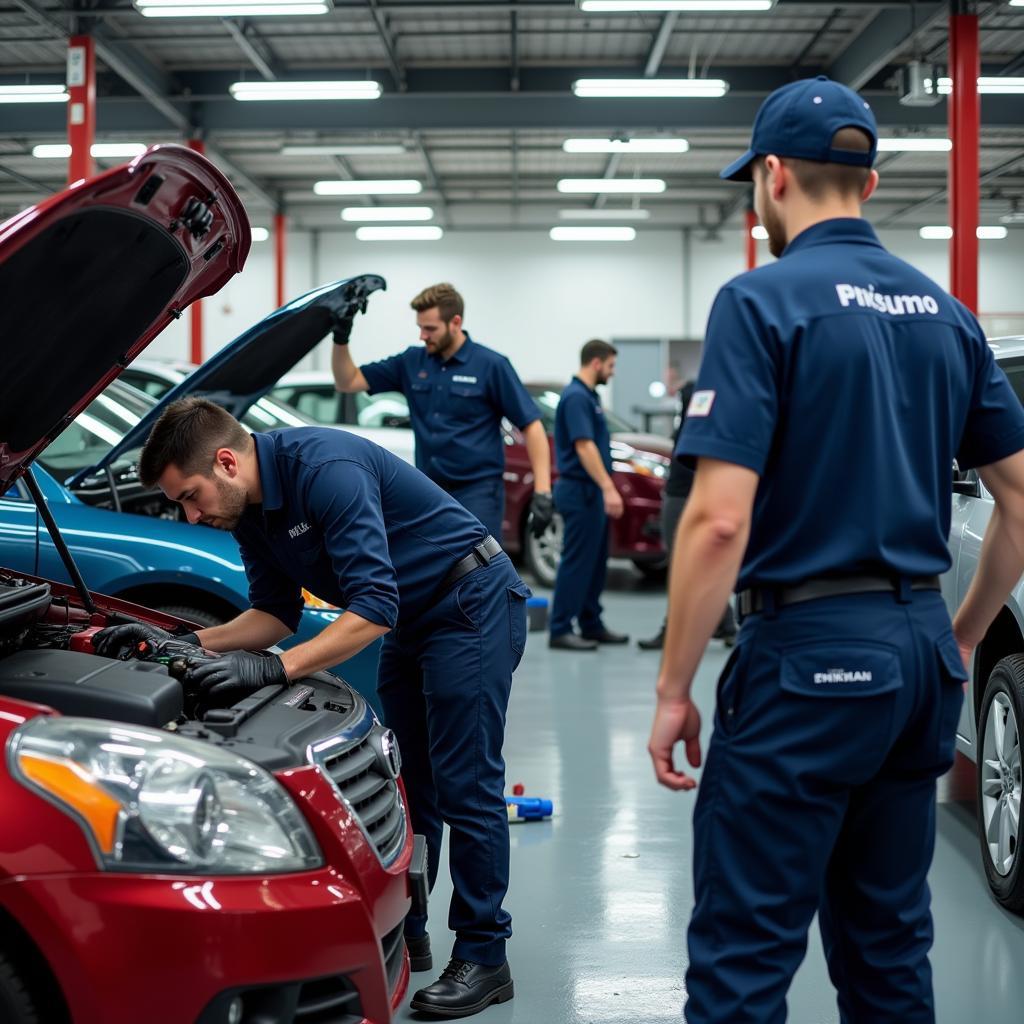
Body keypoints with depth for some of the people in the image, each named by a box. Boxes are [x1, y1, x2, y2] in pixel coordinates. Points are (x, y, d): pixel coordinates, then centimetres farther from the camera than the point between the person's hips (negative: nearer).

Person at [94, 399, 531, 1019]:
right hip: (413, 621, 9)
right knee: (408, 781, 13)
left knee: (465, 785, -7)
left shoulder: (326, 469, -30)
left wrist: (274, 669, -36)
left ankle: (484, 957, 1)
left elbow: (373, 609, -33)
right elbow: (276, 613, 8)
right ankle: (405, 933, 25)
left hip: (473, 602, -9)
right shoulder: (250, 509, 0)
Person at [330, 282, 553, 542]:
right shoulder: (412, 362, 7)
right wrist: (341, 339, -9)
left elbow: (531, 425, -9)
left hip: (477, 493, -6)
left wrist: (542, 491, -18)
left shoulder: (491, 365, -8)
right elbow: (348, 382, 10)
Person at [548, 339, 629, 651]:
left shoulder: (588, 395, 15)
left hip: (591, 492, 10)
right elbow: (583, 447, -24)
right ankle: (560, 630, -2)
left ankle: (591, 625, 19)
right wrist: (608, 488, -28)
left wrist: (605, 488, 22)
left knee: (594, 562, 13)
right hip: (581, 491, -10)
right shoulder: (576, 397, -16)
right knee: (577, 562, -6)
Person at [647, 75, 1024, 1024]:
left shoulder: (763, 301, -11)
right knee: (889, 945, 17)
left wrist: (672, 688, -11)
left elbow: (720, 518, -18)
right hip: (920, 658, 7)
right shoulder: (943, 314, 10)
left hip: (808, 657, -7)